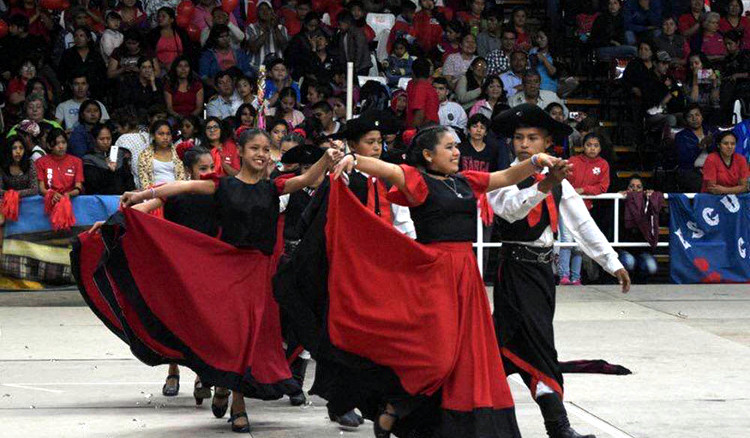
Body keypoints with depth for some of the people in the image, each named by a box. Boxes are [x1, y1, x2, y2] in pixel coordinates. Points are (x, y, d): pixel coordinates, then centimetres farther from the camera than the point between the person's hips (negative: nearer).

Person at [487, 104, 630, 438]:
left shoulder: (558, 183, 12)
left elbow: (583, 223, 11)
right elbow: (512, 209, -28)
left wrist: (613, 263, 7)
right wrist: (545, 184, -45)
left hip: (542, 269, 6)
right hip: (516, 269, -6)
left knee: (511, 345, 8)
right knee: (539, 345, -12)